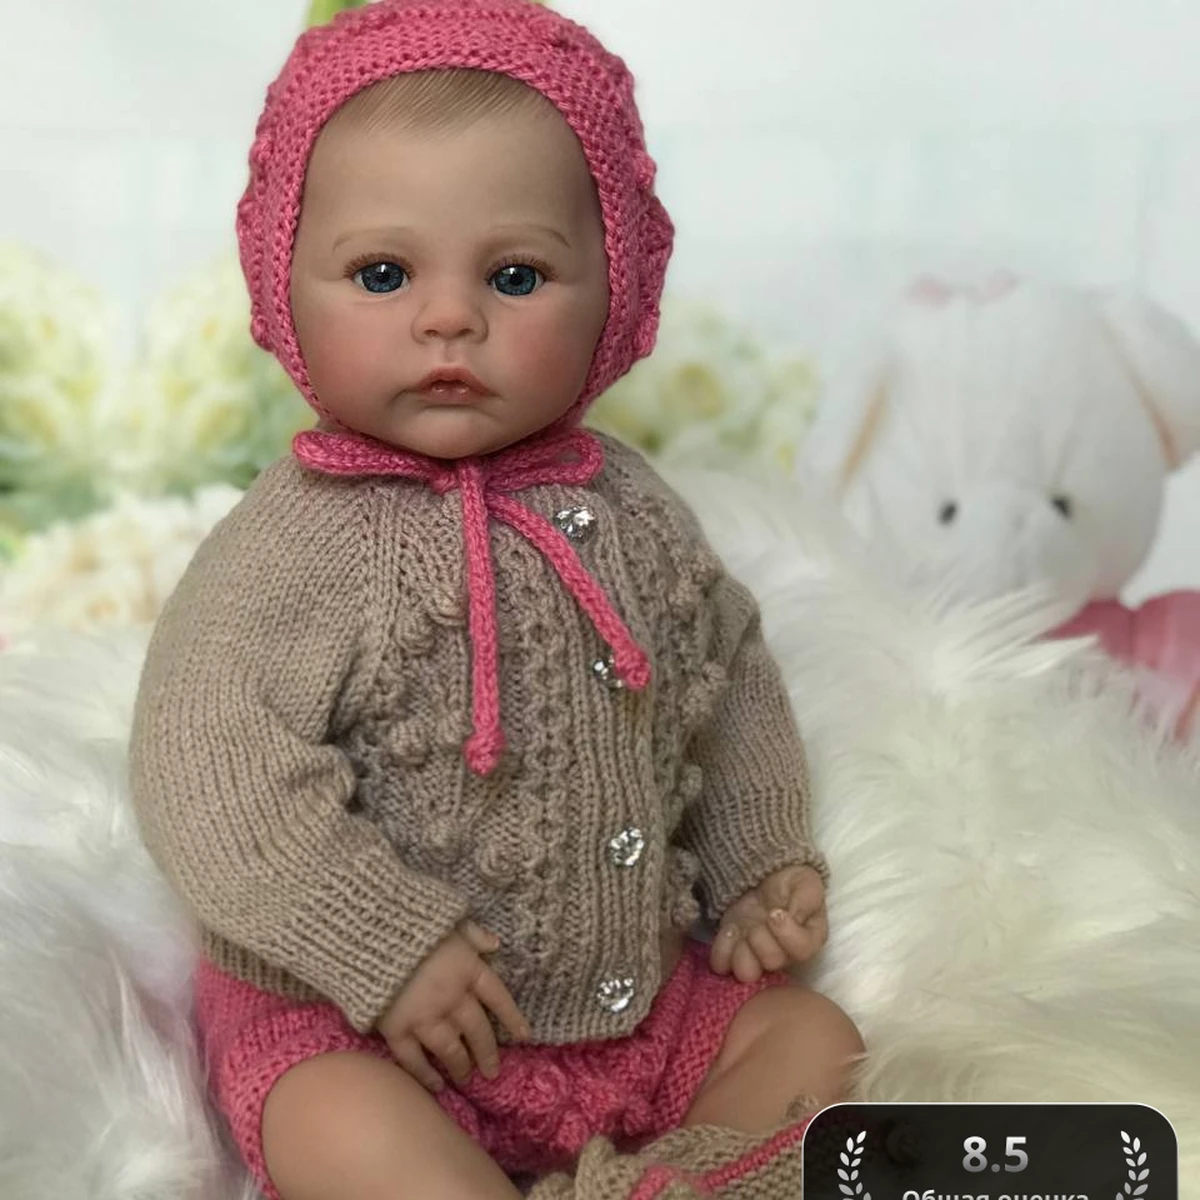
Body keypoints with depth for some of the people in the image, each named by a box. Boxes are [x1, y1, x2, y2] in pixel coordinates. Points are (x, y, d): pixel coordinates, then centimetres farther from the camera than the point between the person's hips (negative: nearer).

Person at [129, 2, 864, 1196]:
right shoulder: (294, 542, -18)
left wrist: (762, 866, 7)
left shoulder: (630, 509, 0)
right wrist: (387, 950, -24)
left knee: (815, 1039, 5)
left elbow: (729, 682, 15)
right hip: (356, 1020, -5)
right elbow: (202, 770, -22)